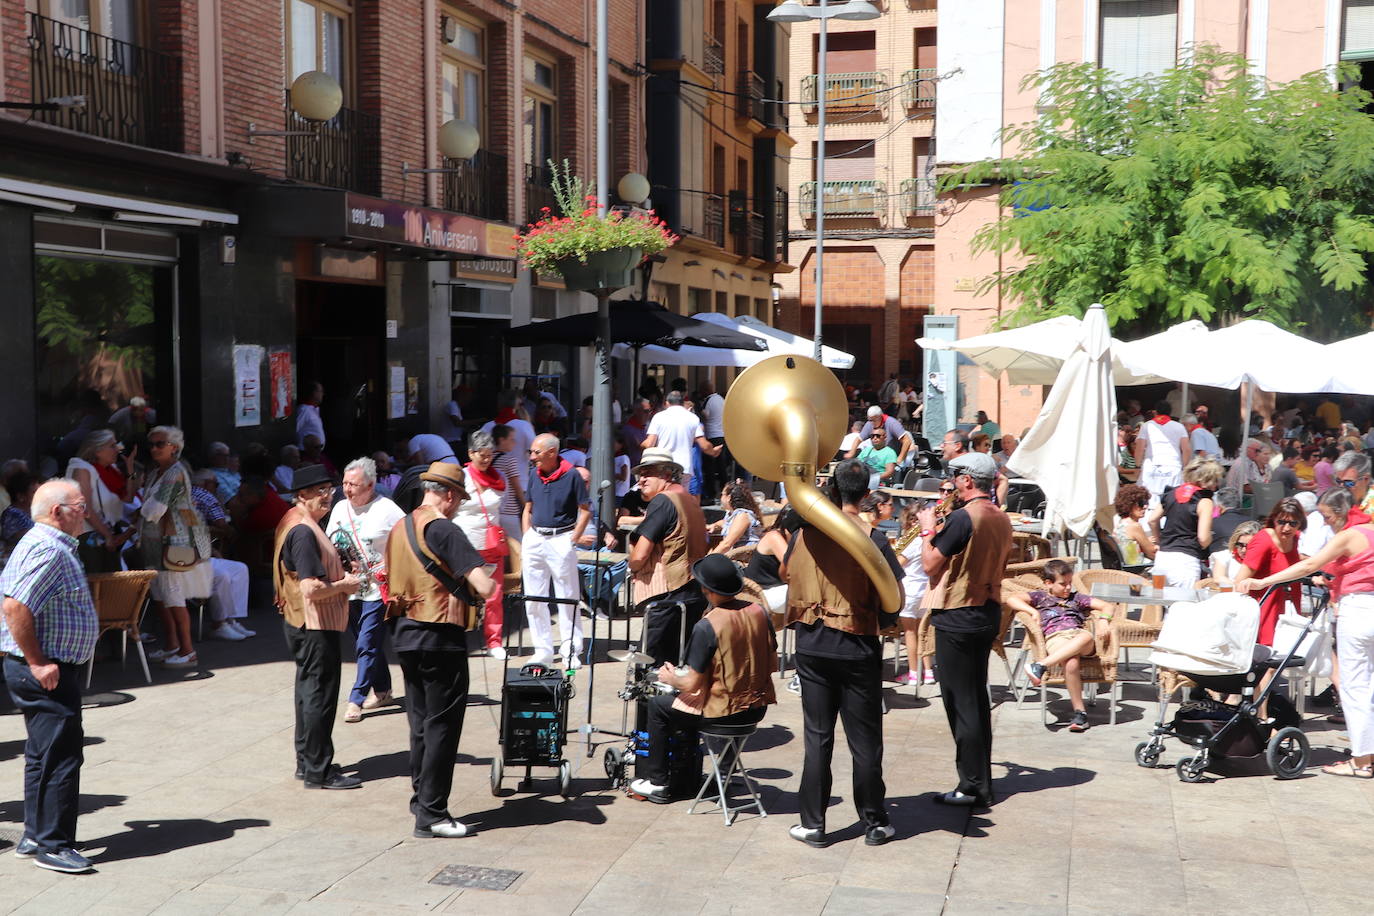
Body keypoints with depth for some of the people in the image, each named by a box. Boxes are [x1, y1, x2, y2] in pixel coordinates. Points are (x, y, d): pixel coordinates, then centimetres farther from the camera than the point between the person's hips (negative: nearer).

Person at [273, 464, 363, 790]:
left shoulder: (294, 523, 11)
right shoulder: (303, 531, -22)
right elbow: (312, 589, -29)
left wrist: (340, 575, 11)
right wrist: (345, 585, -12)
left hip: (302, 624, 11)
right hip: (315, 625, -11)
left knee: (309, 691, 17)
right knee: (320, 694, -4)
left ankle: (307, 762, 27)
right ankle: (319, 771, 3)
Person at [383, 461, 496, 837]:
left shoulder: (399, 528, 10)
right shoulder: (442, 529, -15)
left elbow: (388, 578, 20)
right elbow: (483, 587, -22)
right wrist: (491, 583, -1)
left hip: (405, 635, 8)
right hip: (441, 637, -8)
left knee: (421, 721, 18)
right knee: (442, 725, -2)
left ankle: (421, 797, 27)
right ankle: (431, 814, 1)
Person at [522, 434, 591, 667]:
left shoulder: (571, 475, -8)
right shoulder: (535, 475, 8)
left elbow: (586, 510, -5)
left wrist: (573, 540, -10)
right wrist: (526, 540, 7)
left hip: (561, 539, -6)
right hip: (534, 540, 6)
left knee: (568, 598, 0)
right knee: (533, 599, 7)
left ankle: (571, 652, 8)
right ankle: (543, 651, 16)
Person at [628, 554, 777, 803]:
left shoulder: (707, 626, -22)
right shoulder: (759, 612, -4)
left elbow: (693, 684, -18)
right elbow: (772, 664, 7)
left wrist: (671, 679, 2)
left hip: (723, 713, -6)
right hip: (757, 708, 7)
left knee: (657, 705, 16)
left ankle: (656, 783, 21)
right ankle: (726, 768, 41)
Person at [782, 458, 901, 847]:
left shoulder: (806, 532, -3)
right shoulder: (873, 539, -12)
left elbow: (785, 573, 13)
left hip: (812, 645, 2)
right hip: (858, 648, -2)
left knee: (817, 735, 10)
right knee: (864, 738, 9)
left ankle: (813, 824, 13)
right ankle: (874, 823, 18)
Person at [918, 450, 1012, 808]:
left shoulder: (963, 517, -19)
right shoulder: (1002, 519, 7)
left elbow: (930, 565, -17)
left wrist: (928, 529, -1)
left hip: (957, 617, -8)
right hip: (989, 614, 8)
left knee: (960, 702, 0)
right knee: (977, 698, 16)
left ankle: (971, 785, 4)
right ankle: (983, 782, 22)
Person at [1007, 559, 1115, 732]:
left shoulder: (1076, 597, 32)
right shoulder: (1040, 596, 23)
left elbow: (1105, 606, 26)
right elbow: (1011, 599, 11)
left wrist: (1103, 620, 4)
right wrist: (1033, 611, 0)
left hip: (1078, 634, 2)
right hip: (1055, 638, -2)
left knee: (1087, 636, -40)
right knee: (1071, 662, -39)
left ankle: (1040, 666, -47)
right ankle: (1079, 712, -34)